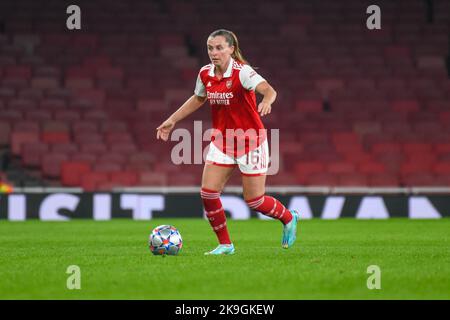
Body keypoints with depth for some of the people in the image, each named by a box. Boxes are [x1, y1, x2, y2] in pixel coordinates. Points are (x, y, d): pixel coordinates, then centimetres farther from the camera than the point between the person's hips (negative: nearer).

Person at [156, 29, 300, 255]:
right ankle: (225, 245, 8)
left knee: (254, 201, -1)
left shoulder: (242, 72, -19)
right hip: (221, 141, 6)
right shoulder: (205, 74, -1)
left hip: (250, 141, -5)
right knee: (208, 193, -8)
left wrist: (267, 101, -59)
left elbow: (268, 90, -36)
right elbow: (197, 99, 20)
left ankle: (289, 219, 30)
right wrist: (172, 121, 20)